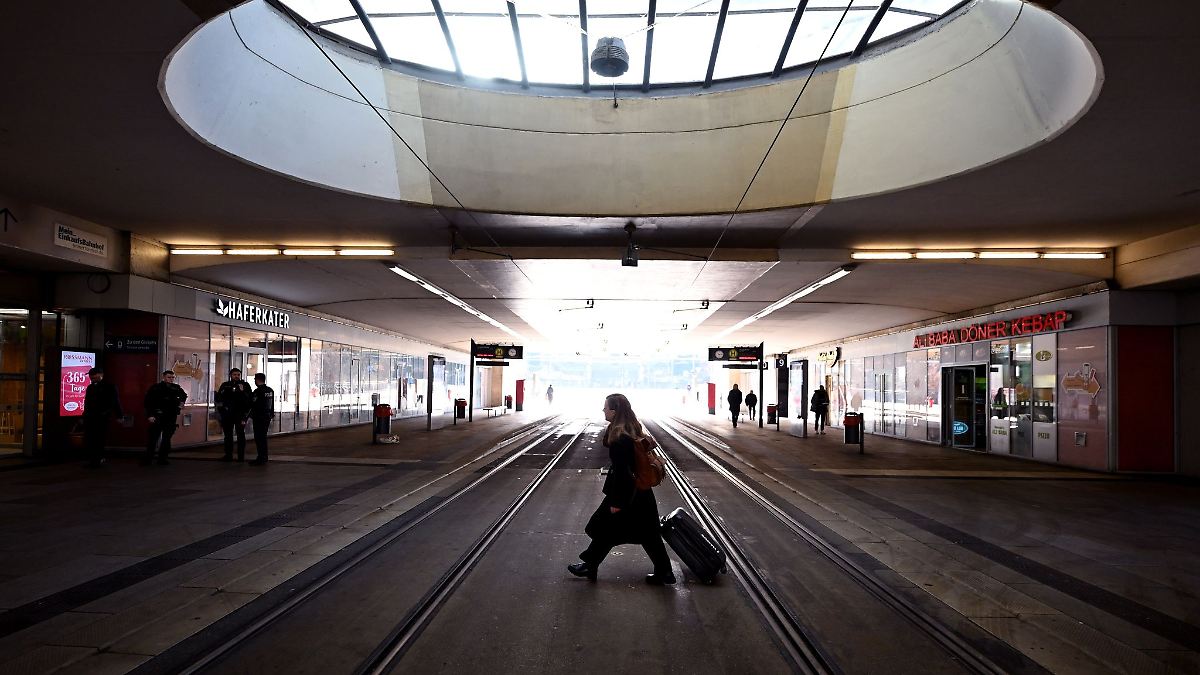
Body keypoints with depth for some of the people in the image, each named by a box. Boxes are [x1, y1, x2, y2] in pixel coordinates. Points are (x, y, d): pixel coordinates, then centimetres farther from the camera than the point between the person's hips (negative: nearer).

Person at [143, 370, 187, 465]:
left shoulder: (176, 388, 9)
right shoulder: (155, 387, -4)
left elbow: (184, 395, 32)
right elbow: (147, 402, -8)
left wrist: (181, 402, 12)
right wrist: (150, 415, -16)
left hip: (171, 417, 4)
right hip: (157, 416, -4)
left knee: (167, 438, 8)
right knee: (153, 438, -5)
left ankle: (162, 458, 16)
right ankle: (148, 458, 3)